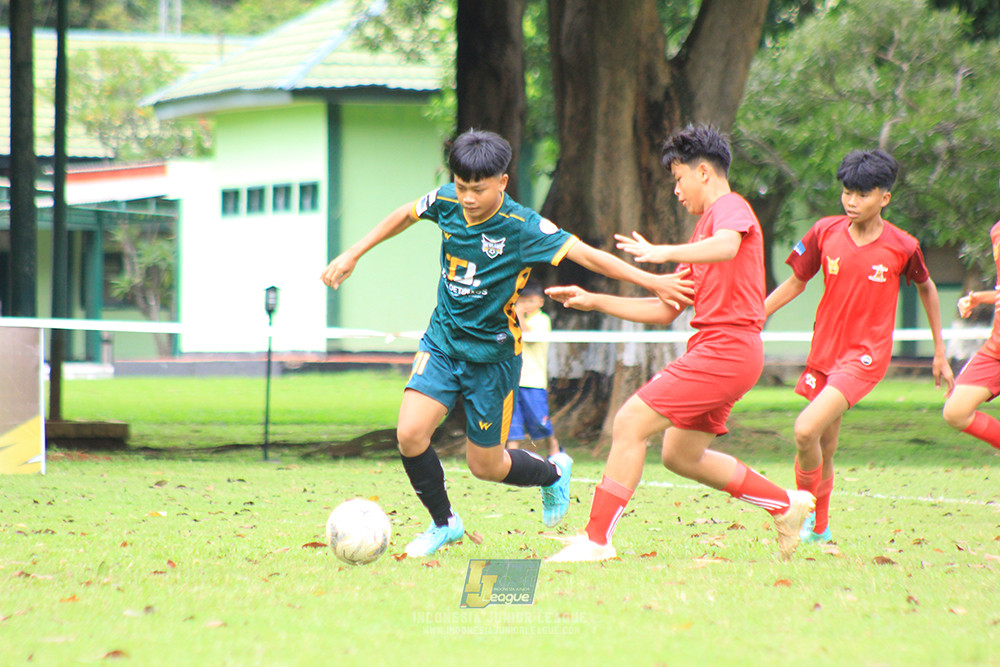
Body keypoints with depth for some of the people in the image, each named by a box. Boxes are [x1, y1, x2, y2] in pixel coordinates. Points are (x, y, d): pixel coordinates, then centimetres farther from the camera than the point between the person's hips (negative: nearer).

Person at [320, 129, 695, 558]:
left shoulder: (523, 228, -21)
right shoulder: (447, 202, -7)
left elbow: (586, 256, -22)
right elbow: (404, 216, 13)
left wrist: (652, 282, -25)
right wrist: (351, 256, 15)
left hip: (492, 354, -4)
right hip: (442, 340, 4)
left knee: (485, 466, 4)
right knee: (410, 434, -16)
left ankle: (553, 474, 38)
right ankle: (444, 523, 8)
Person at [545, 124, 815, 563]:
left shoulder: (731, 207, -5)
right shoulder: (705, 227, 24)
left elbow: (727, 246, -32)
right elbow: (665, 311, 23)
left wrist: (663, 253, -41)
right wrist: (594, 301, 18)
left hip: (727, 348, -10)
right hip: (719, 350, 10)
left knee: (629, 424, -14)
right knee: (679, 455, 18)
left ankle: (597, 539, -15)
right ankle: (786, 504, 25)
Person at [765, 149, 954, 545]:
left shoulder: (902, 247, -8)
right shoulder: (825, 233, -2)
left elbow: (926, 288, 10)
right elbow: (795, 283, 10)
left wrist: (940, 353, 16)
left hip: (867, 354, -4)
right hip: (824, 352, 4)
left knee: (806, 430, -22)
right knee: (823, 452, 9)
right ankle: (819, 528, 29)